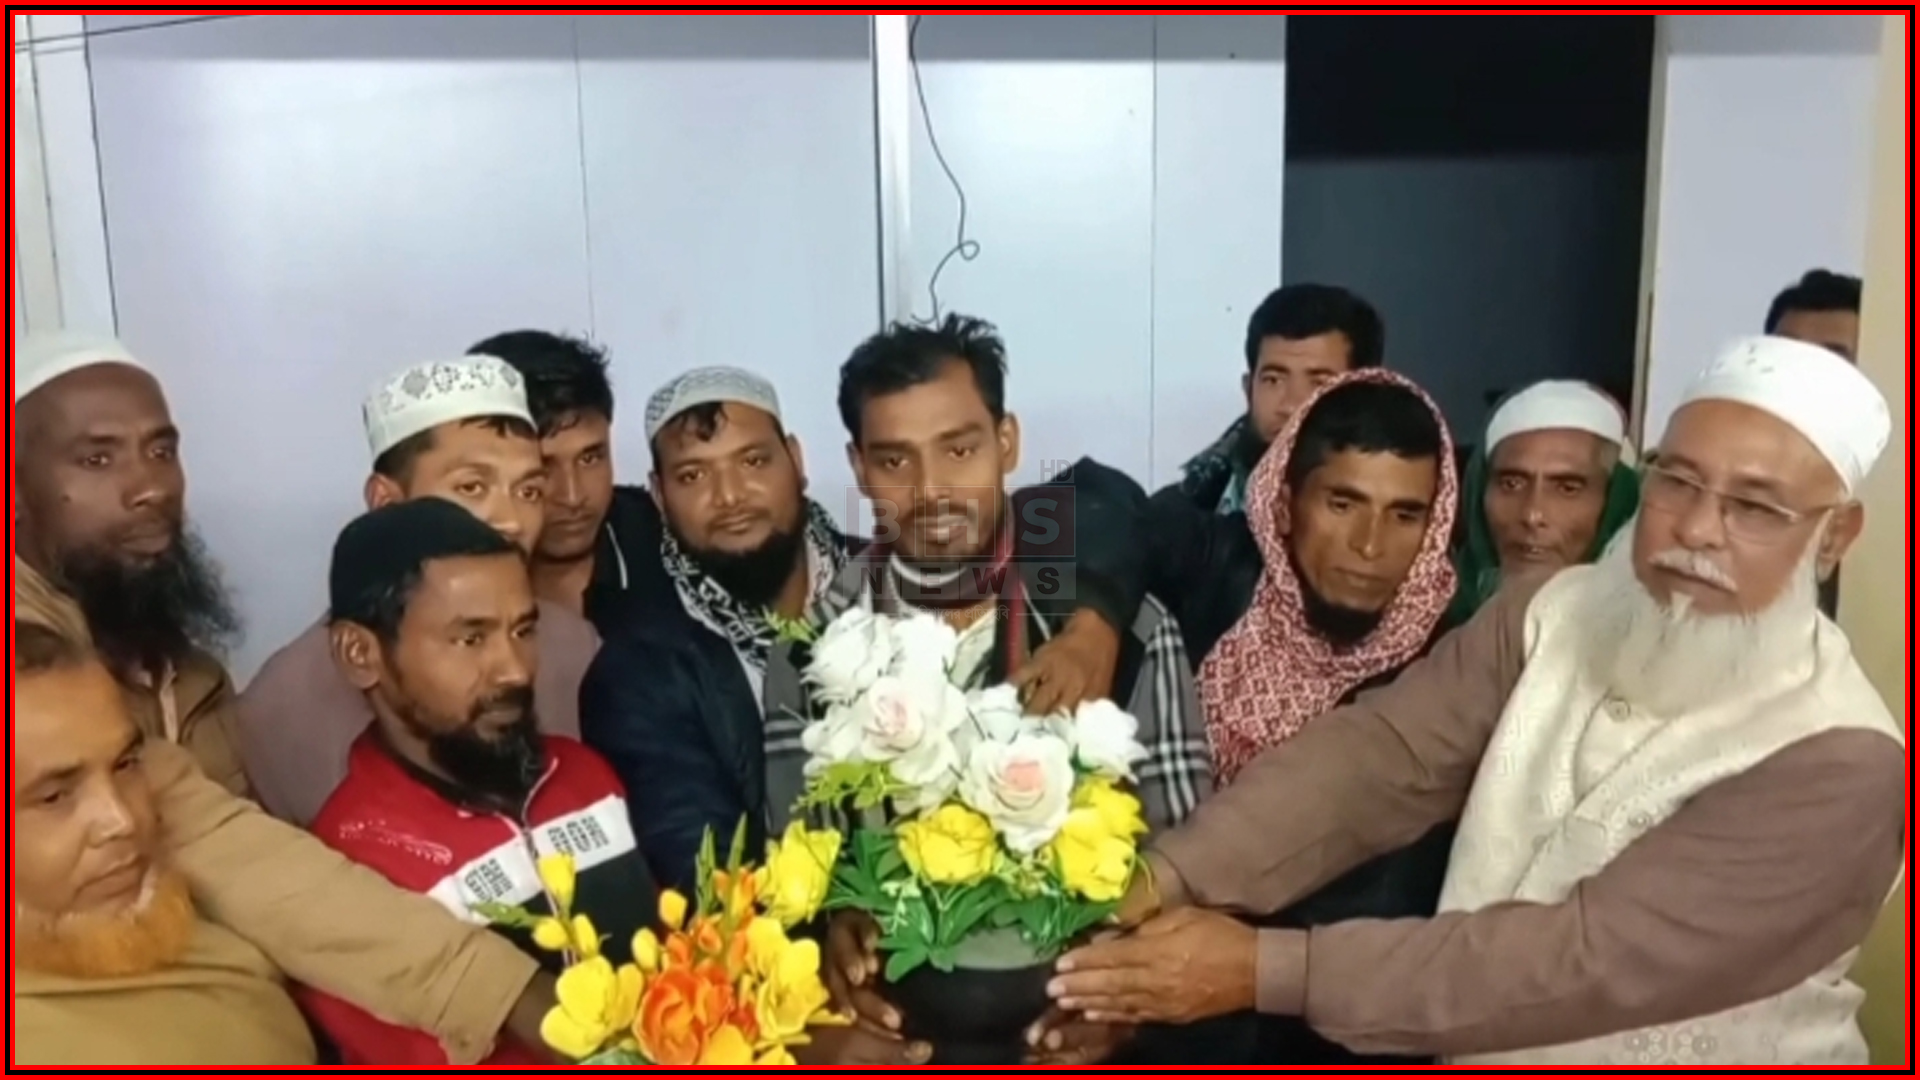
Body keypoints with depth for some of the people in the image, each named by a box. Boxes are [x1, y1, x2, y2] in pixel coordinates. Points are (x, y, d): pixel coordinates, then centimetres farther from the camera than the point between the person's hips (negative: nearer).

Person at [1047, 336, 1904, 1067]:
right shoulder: (1554, 616, -4)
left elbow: (1591, 960, -26)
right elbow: (1377, 754, -14)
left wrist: (1266, 971, -29)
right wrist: (1168, 880, -28)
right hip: (1474, 1054, 4)